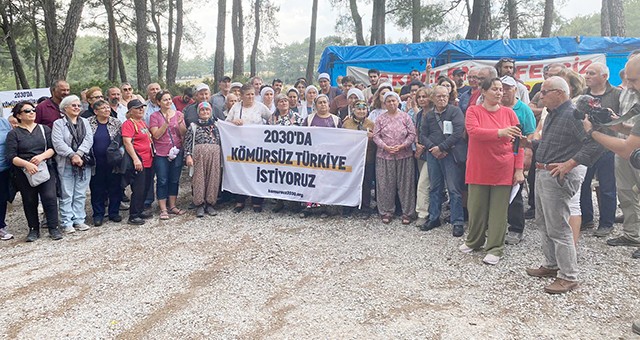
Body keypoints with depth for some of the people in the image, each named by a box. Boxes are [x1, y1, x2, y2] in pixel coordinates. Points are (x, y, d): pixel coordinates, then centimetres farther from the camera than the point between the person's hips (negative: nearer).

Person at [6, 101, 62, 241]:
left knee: (50, 197, -10)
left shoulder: (44, 129, 8)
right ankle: (33, 229, 21)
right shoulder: (13, 134, 3)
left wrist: (42, 156, -18)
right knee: (30, 201, 7)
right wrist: (26, 164, -22)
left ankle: (53, 228, 1)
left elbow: (53, 148, 1)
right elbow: (11, 156, -6)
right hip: (24, 173, 0)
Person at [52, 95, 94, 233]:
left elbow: (89, 139, -1)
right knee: (66, 195, 1)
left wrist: (79, 154, -15)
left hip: (84, 163, 4)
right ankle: (67, 223, 6)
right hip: (66, 164, -3)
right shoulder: (58, 123, 1)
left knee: (80, 194, 7)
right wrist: (72, 155, -20)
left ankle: (79, 220, 14)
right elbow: (58, 143, -10)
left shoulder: (85, 122, 13)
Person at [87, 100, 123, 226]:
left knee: (115, 187, 6)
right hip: (96, 164, -1)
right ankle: (98, 214, 18)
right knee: (97, 189, 6)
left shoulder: (116, 123, 3)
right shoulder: (88, 123, 0)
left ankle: (114, 212, 20)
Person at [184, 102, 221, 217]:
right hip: (199, 154, -2)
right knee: (199, 178, -2)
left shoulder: (215, 125, 15)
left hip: (214, 155, 2)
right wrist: (188, 155, -9)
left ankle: (210, 204, 10)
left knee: (213, 178, 1)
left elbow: (220, 141, 15)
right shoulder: (193, 126, 8)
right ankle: (199, 205, 5)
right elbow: (188, 141, 2)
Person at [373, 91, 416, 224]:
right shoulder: (380, 119, 6)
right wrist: (386, 147, -13)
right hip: (385, 156, 1)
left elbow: (412, 134, 0)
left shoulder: (405, 117, 3)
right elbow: (376, 136, 2)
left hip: (404, 155, -1)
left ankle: (407, 213, 13)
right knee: (385, 184, 4)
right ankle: (386, 212, 16)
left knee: (405, 184, 3)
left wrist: (402, 146, -13)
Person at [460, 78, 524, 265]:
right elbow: (473, 131, -20)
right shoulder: (473, 111, 0)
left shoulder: (509, 113, 3)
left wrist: (519, 169, -4)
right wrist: (500, 132, -31)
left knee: (499, 210, 4)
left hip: (503, 170, 0)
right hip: (479, 169, 0)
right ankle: (474, 241, 30)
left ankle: (495, 248, 14)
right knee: (476, 207, 9)